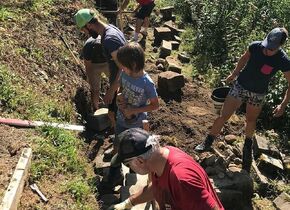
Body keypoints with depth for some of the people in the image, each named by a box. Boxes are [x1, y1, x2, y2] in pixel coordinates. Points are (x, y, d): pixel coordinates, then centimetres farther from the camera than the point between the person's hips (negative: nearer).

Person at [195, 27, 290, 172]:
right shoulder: (255, 46, -18)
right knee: (223, 116, 1)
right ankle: (207, 143, 16)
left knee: (251, 120, 18)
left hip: (258, 94, -1)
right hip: (240, 86, 1)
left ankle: (248, 146, 45)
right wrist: (234, 73, 11)